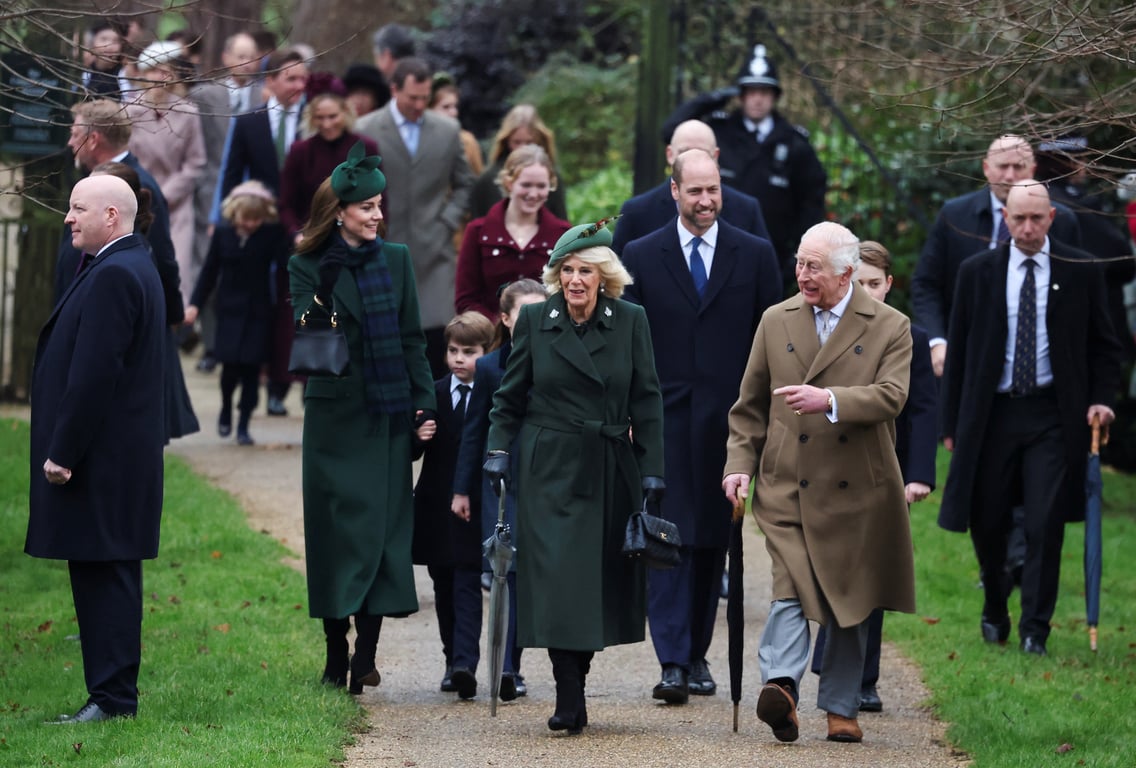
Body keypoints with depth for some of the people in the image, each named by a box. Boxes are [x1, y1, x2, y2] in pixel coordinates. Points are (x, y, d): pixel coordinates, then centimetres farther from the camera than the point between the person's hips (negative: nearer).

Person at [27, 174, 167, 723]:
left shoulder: (113, 275, -17)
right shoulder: (131, 266, 16)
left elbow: (94, 374, -22)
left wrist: (63, 453, -19)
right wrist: (65, 449, 19)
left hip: (101, 462, -10)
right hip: (118, 458, 10)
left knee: (104, 576, -7)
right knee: (106, 576, 12)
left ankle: (112, 698, -5)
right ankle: (112, 692, 15)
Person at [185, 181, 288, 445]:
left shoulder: (272, 235, -3)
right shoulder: (223, 235, 2)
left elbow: (285, 264, -14)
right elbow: (209, 271, 7)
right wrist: (195, 303, 2)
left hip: (258, 312, -1)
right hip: (230, 310, 1)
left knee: (252, 367, -3)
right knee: (230, 364, -5)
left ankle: (243, 425, 6)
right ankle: (226, 409, 24)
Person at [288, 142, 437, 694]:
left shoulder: (395, 260, 8)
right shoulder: (309, 267, -2)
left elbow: (412, 338, 10)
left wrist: (425, 405, 4)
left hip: (389, 418, 3)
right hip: (336, 416, -3)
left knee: (385, 529, -1)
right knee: (338, 530, 0)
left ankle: (365, 653, 1)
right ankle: (336, 654, 7)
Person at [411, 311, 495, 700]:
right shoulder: (433, 395, 7)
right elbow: (414, 452, 4)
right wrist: (418, 436, -18)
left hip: (477, 508, -4)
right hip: (437, 508, 4)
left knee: (467, 588, -10)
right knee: (444, 590, 12)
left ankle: (465, 664, -18)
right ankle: (454, 661, 23)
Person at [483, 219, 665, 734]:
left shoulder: (631, 322, 2)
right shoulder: (534, 321, 1)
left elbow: (646, 401, 3)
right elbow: (510, 395, 8)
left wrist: (652, 470, -1)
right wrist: (498, 450, -5)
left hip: (609, 472, 2)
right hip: (550, 470, -1)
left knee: (602, 577, 4)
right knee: (557, 576, -10)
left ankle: (576, 680, 17)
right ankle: (569, 700, -11)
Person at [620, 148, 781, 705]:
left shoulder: (755, 256, 6)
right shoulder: (641, 256, 5)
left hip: (727, 422, 1)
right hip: (665, 418, -1)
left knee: (713, 540, 7)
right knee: (669, 539, -10)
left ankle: (698, 654, 18)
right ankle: (673, 662, -13)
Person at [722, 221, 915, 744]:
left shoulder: (889, 327, 1)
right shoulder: (776, 322, 9)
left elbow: (890, 396, -13)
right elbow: (750, 404, 14)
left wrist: (829, 400, -27)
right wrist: (740, 463, 3)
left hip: (856, 490, 0)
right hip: (788, 486, 0)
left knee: (850, 604, 8)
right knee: (789, 589, -18)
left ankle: (840, 709, 17)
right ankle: (780, 685, -32)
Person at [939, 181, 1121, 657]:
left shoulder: (1080, 273, 3)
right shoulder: (977, 273, 5)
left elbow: (1103, 345, 10)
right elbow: (958, 351, 8)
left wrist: (1100, 399, -5)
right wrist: (952, 424, 5)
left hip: (1053, 416, -1)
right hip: (992, 415, 1)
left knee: (1045, 525, -9)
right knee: (987, 524, 6)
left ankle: (1034, 630, -1)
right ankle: (995, 613, 30)